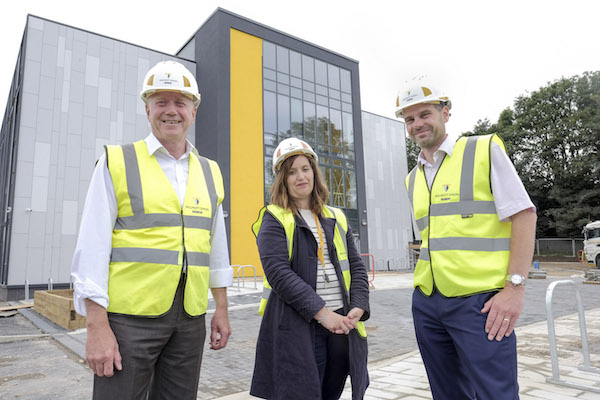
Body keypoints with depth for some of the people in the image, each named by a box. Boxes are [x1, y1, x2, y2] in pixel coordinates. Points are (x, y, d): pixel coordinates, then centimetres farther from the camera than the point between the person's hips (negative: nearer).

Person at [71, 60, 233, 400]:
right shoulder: (117, 162, -1)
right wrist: (97, 327, -10)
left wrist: (221, 310, 12)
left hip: (190, 319, 4)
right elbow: (93, 249, -6)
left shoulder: (210, 172, 10)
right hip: (130, 317, -3)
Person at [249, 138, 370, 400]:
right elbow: (278, 272, -14)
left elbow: (356, 267, 11)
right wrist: (322, 312, -18)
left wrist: (358, 308, -5)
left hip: (342, 326, 5)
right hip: (297, 328, -5)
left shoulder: (336, 219, 14)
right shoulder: (274, 219, -2)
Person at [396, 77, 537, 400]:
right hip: (426, 304, 6)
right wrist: (426, 284, 10)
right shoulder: (412, 179, 14)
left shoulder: (485, 150, -1)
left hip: (479, 301, -5)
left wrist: (515, 286, -15)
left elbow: (523, 215, -7)